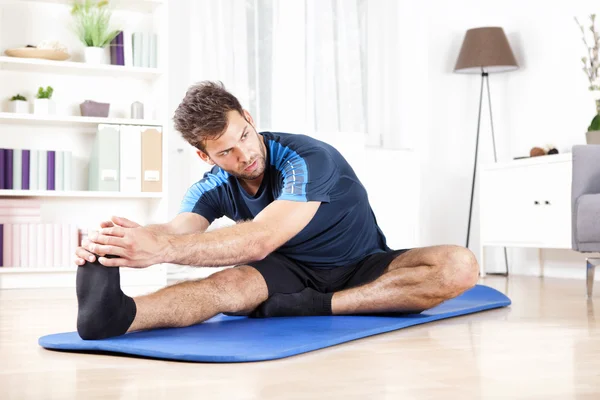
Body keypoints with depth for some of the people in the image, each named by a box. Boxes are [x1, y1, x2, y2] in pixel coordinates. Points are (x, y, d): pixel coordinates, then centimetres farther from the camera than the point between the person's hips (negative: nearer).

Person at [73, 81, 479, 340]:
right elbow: (174, 230, -28)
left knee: (460, 266, -31)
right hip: (293, 273, 2)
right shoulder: (214, 188, -8)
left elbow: (260, 241, -42)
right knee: (232, 281, -34)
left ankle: (317, 306, -37)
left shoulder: (307, 159, -27)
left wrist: (162, 248, -57)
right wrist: (121, 241, -53)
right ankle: (119, 313, -60)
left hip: (363, 270, -2)